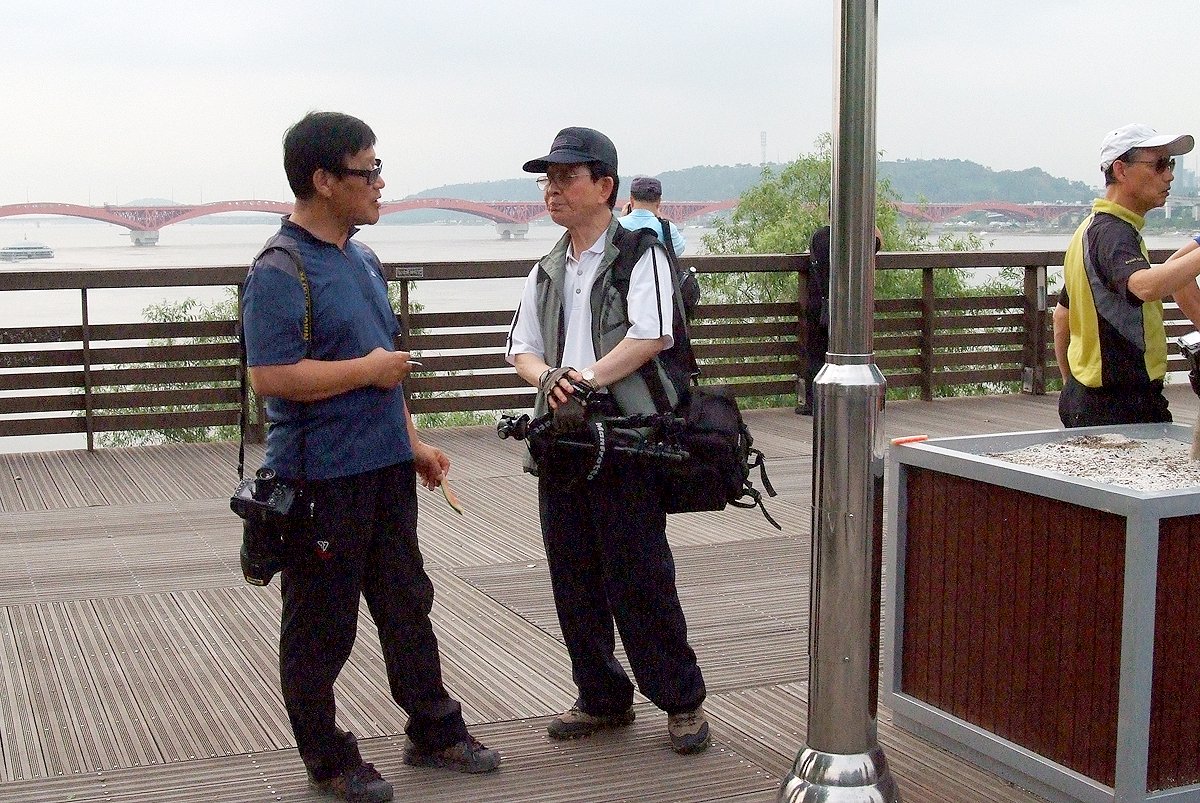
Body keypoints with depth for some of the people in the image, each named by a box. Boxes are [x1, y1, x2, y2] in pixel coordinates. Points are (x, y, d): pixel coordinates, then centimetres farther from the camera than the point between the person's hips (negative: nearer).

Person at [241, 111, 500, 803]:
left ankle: (435, 732, 31)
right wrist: (369, 368, -16)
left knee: (408, 604, 17)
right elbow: (272, 376, -26)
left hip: (385, 467, 9)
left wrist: (412, 443, 20)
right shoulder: (280, 271, -16)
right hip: (321, 479, -8)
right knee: (322, 627, 6)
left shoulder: (363, 260, 13)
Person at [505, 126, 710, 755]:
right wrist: (549, 377, -6)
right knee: (573, 577, 10)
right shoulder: (547, 271, 18)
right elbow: (521, 347, 15)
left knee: (639, 576, -3)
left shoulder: (641, 256, -3)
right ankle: (602, 697, 24)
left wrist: (587, 380, -19)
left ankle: (680, 699, 11)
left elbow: (652, 335, -15)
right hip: (560, 438, 7)